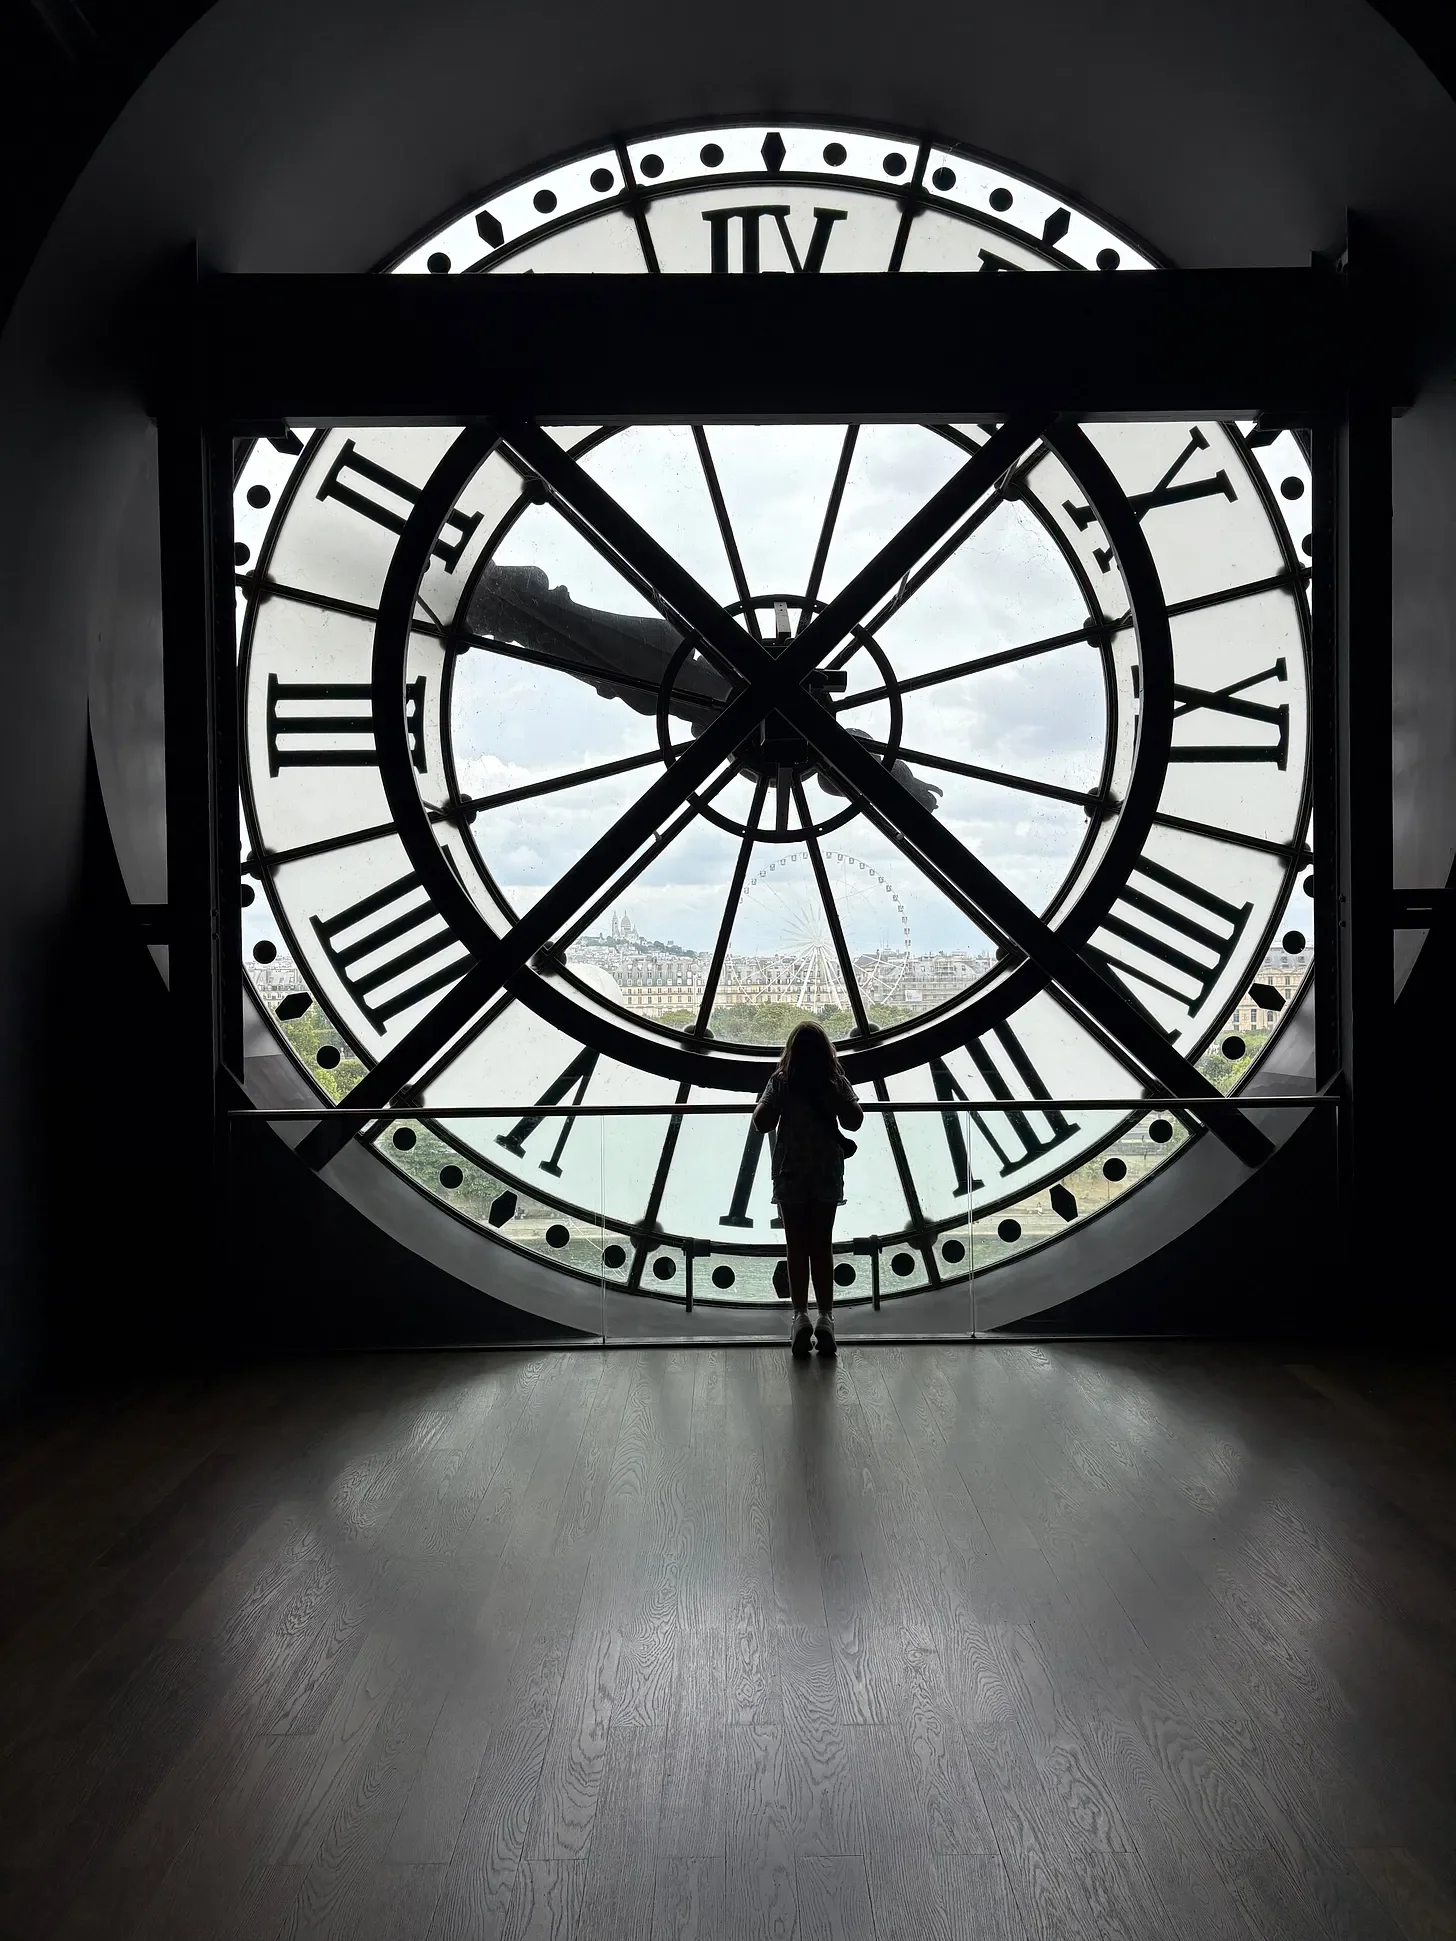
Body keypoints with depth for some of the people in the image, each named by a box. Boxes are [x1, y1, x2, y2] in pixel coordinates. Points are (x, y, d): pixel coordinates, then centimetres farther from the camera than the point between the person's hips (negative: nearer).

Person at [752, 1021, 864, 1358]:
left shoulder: (781, 1083, -8)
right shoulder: (836, 1083, -3)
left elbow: (761, 1122, -11)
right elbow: (854, 1121, -6)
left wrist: (768, 1099, 5)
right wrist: (838, 1098, 6)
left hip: (790, 1177, -1)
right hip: (827, 1176, 1)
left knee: (796, 1248, 5)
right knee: (822, 1247, 8)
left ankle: (800, 1316, -4)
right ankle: (825, 1317, 4)